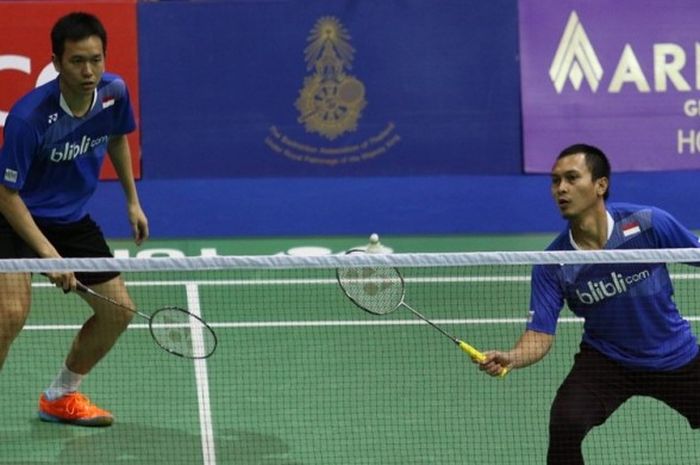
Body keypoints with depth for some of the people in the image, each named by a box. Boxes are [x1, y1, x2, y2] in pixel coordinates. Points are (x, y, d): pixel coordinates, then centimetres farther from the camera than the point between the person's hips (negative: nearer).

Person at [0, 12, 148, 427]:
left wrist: (133, 202, 15)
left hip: (73, 219, 7)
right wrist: (47, 253, -30)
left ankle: (61, 397, 28)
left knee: (119, 311, 8)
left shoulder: (114, 92, -13)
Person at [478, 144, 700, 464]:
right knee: (564, 425, -24)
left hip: (674, 356, 1)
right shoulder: (552, 265, -18)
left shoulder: (649, 224, -21)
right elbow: (540, 334, -19)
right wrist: (512, 358, -39)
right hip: (605, 360, 0)